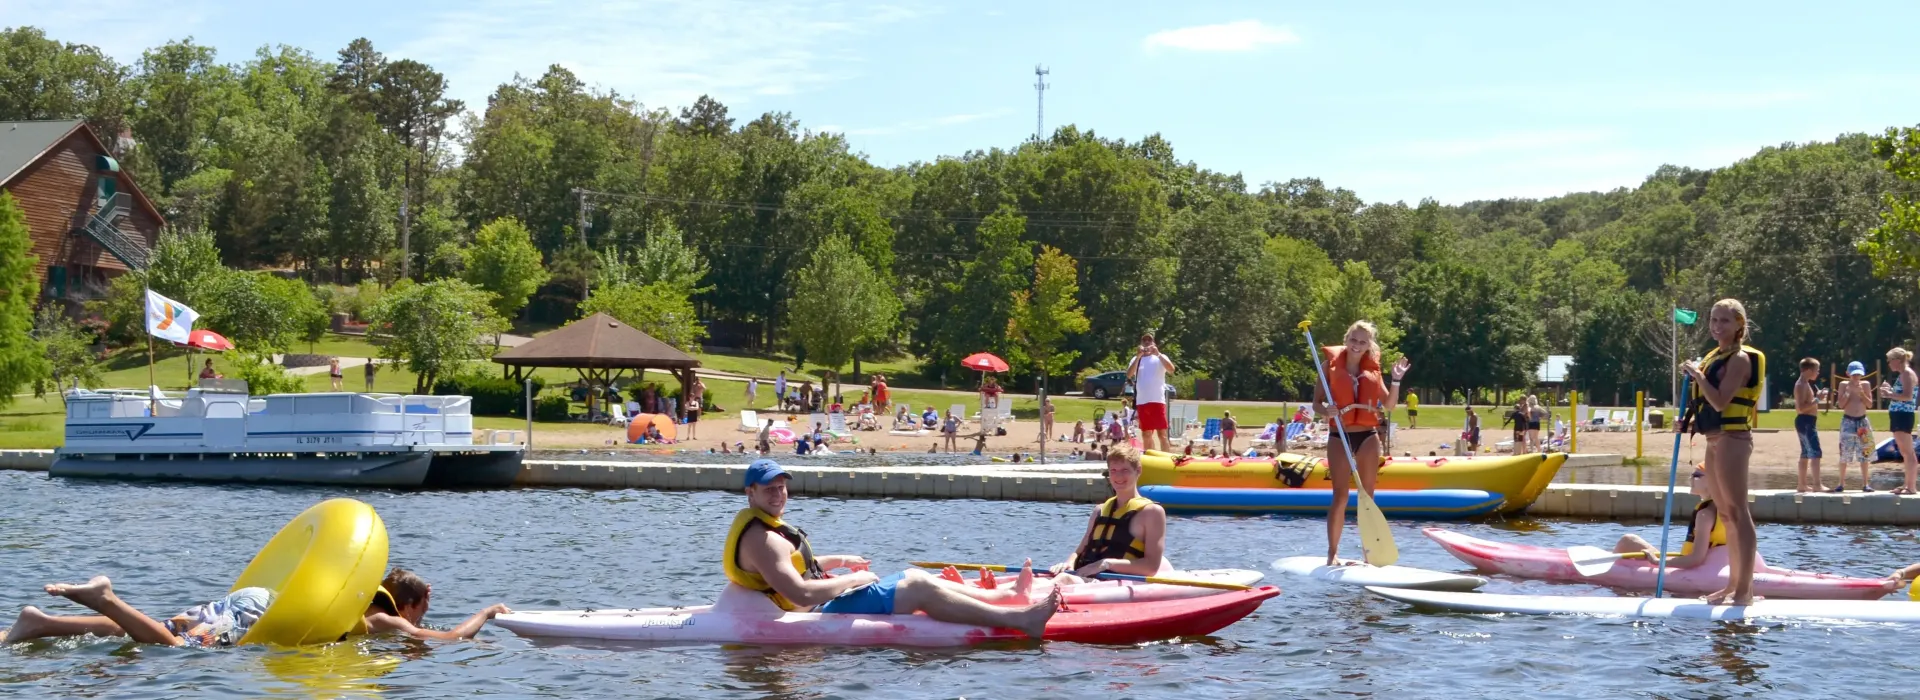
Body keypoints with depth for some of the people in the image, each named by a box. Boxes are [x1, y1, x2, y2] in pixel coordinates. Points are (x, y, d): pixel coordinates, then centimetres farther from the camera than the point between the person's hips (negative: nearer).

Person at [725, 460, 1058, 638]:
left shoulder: (763, 526, 14)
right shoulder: (761, 539, -20)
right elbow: (801, 594, -28)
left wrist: (837, 561, 17)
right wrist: (852, 579, -15)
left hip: (818, 608, 11)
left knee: (916, 579, 15)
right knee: (919, 588, -14)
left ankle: (1008, 595, 19)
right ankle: (1020, 619, -18)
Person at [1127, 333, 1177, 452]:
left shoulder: (1160, 358, 6)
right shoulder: (1136, 359, 12)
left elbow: (1171, 370, -12)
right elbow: (1129, 375, -5)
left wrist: (1158, 354, -20)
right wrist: (1138, 356, -14)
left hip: (1158, 400, -3)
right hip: (1141, 402, 3)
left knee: (1162, 433, -8)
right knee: (1146, 434, 9)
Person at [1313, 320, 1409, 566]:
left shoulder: (1372, 370, 8)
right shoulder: (1332, 366, 0)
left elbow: (1388, 406, 9)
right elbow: (1316, 403, -1)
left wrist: (1396, 381, -3)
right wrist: (1326, 410, -22)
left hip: (1369, 437, 3)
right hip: (1340, 438, -3)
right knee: (1340, 496, -5)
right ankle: (1333, 553, 1)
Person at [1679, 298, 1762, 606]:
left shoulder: (1740, 359, -10)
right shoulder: (1715, 356, 17)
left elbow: (1721, 401, -21)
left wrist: (1697, 374, -14)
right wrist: (1691, 421, 8)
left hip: (1732, 439, -10)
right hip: (1715, 441, 10)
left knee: (1737, 511, -10)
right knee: (1727, 514, 12)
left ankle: (1744, 589, -11)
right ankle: (1733, 584, 17)